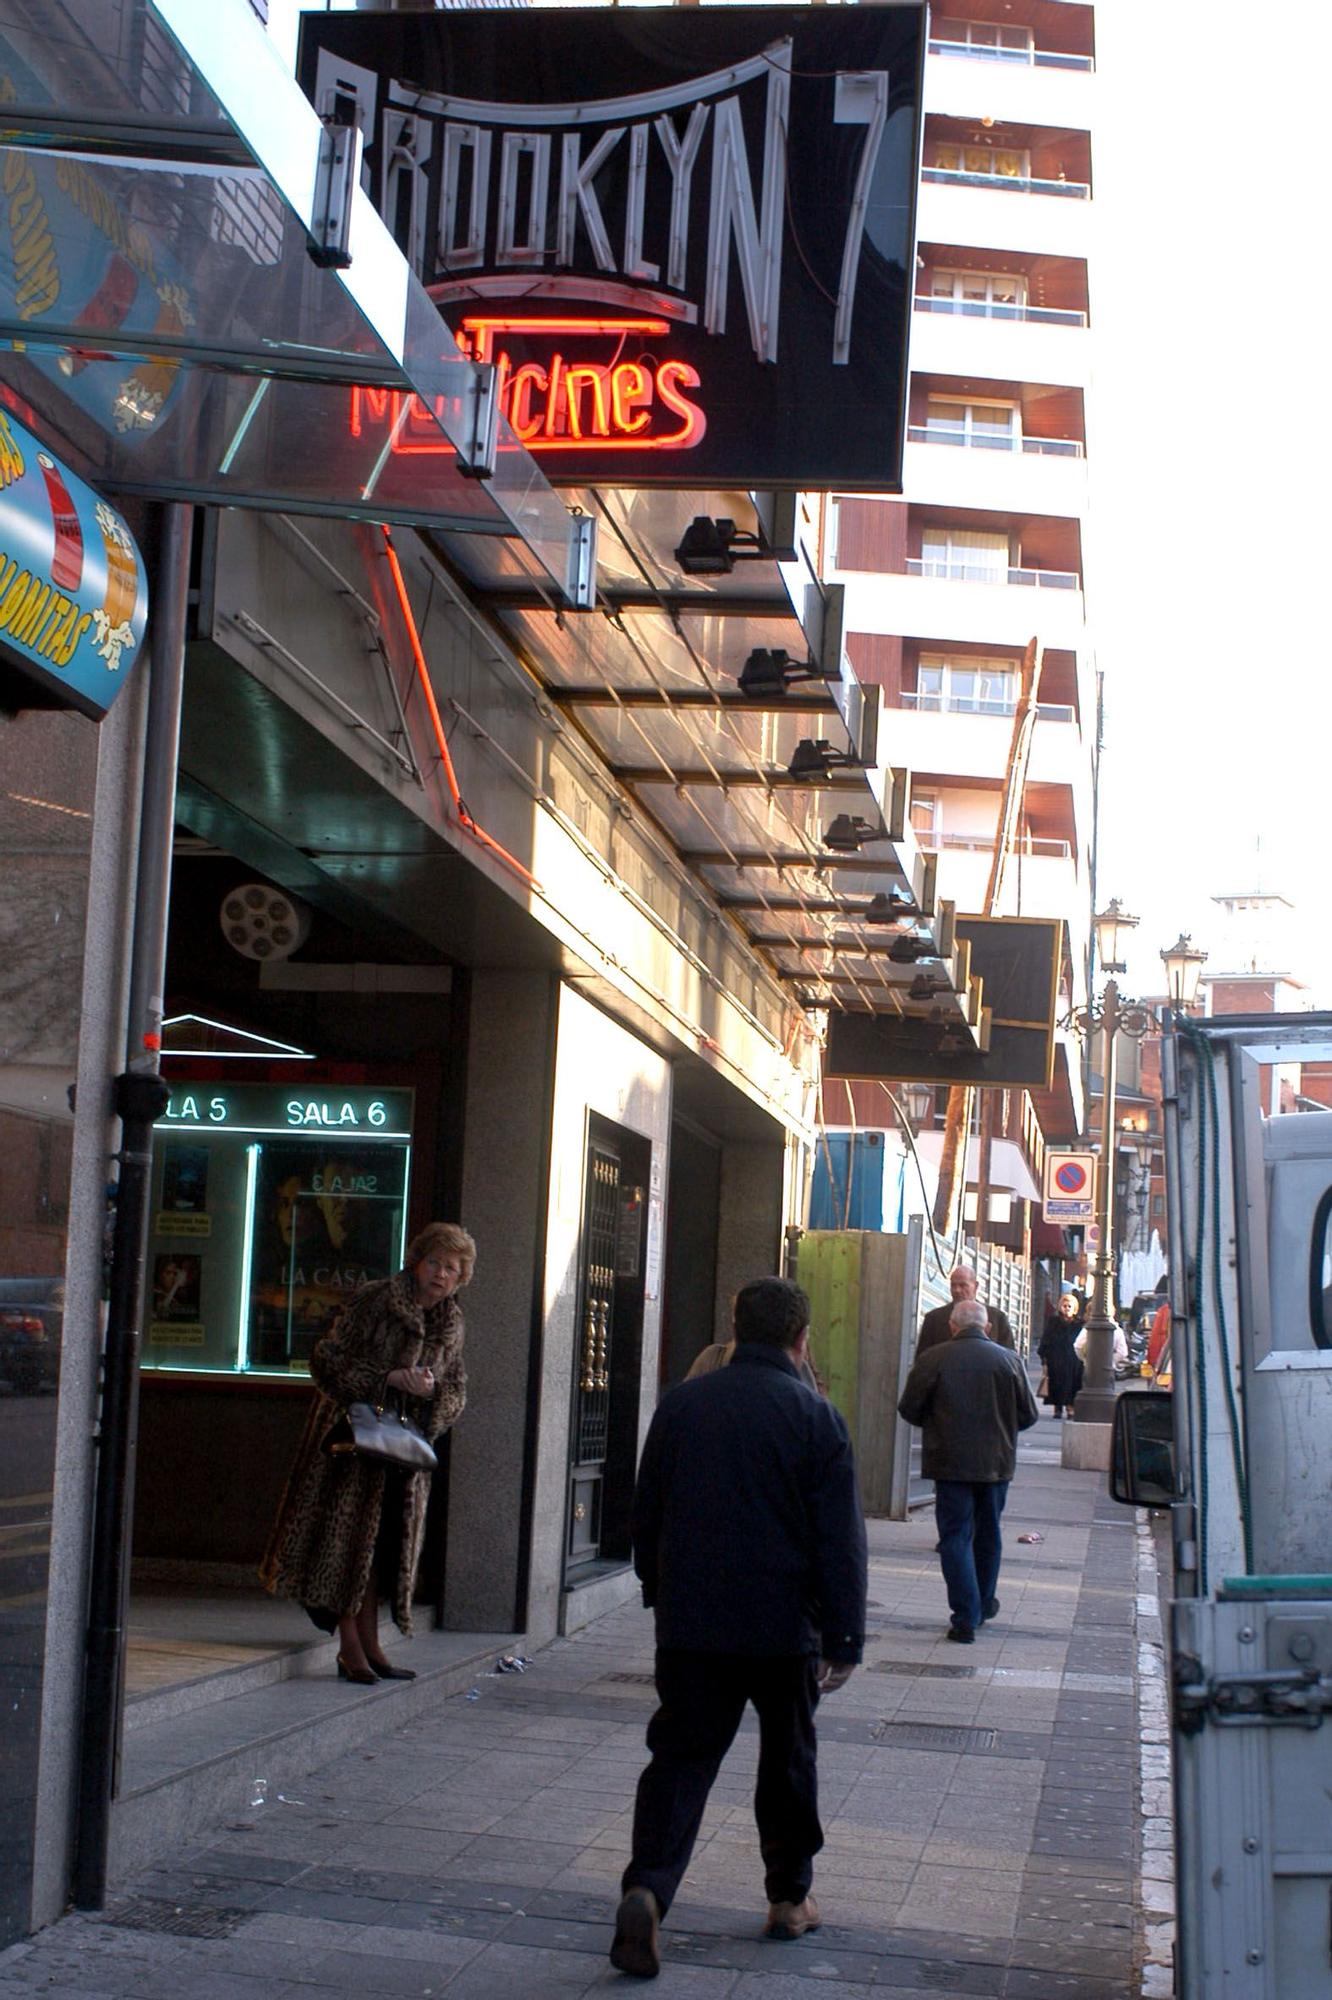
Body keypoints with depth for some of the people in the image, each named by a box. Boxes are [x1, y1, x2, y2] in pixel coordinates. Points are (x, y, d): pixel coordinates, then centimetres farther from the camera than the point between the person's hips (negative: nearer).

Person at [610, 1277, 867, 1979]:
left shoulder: (681, 1404, 3)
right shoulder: (814, 1417, -8)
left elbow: (646, 1514, 12)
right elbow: (840, 1539, -8)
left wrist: (658, 1594, 24)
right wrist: (844, 1640, -2)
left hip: (690, 1624, 2)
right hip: (785, 1629, -2)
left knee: (680, 1757, 2)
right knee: (787, 1761, 16)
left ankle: (646, 1888, -17)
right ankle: (789, 1896, 27)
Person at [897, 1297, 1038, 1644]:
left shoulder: (931, 1361, -8)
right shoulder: (1009, 1361, -2)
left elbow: (909, 1410, -2)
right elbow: (1028, 1416, 3)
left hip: (950, 1462, -3)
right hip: (997, 1463, 3)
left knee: (955, 1537, 2)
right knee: (988, 1534, 20)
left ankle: (965, 1618, -5)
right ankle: (984, 1604, 34)